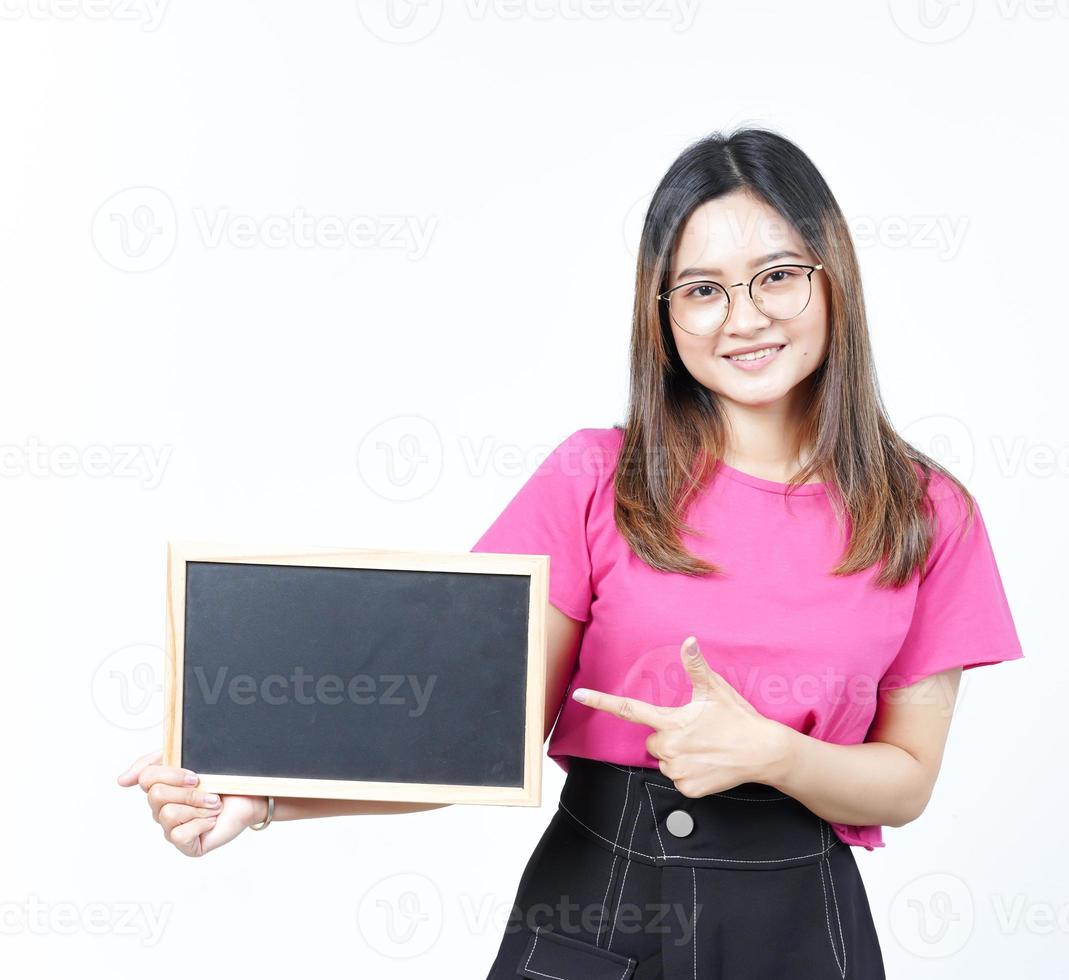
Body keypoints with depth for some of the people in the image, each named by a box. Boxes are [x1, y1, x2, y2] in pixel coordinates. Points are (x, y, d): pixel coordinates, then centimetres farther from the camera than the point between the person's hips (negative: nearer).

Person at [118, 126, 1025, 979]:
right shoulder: (596, 479, -4)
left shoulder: (929, 515, -2)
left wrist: (766, 753, -18)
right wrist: (267, 794, -19)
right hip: (589, 905, 0)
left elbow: (907, 780, 1)